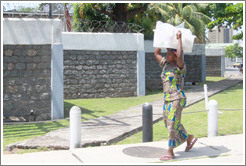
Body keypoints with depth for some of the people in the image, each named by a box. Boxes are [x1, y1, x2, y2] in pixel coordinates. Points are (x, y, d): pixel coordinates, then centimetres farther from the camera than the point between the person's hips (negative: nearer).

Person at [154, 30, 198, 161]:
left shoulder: (180, 66, -11)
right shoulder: (166, 64, 12)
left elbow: (179, 55, -32)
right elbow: (156, 53, 19)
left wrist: (179, 39, -22)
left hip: (177, 100, -9)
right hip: (167, 100, 9)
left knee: (172, 125, -6)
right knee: (170, 125, 15)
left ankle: (170, 152, 3)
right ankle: (189, 138, 34)